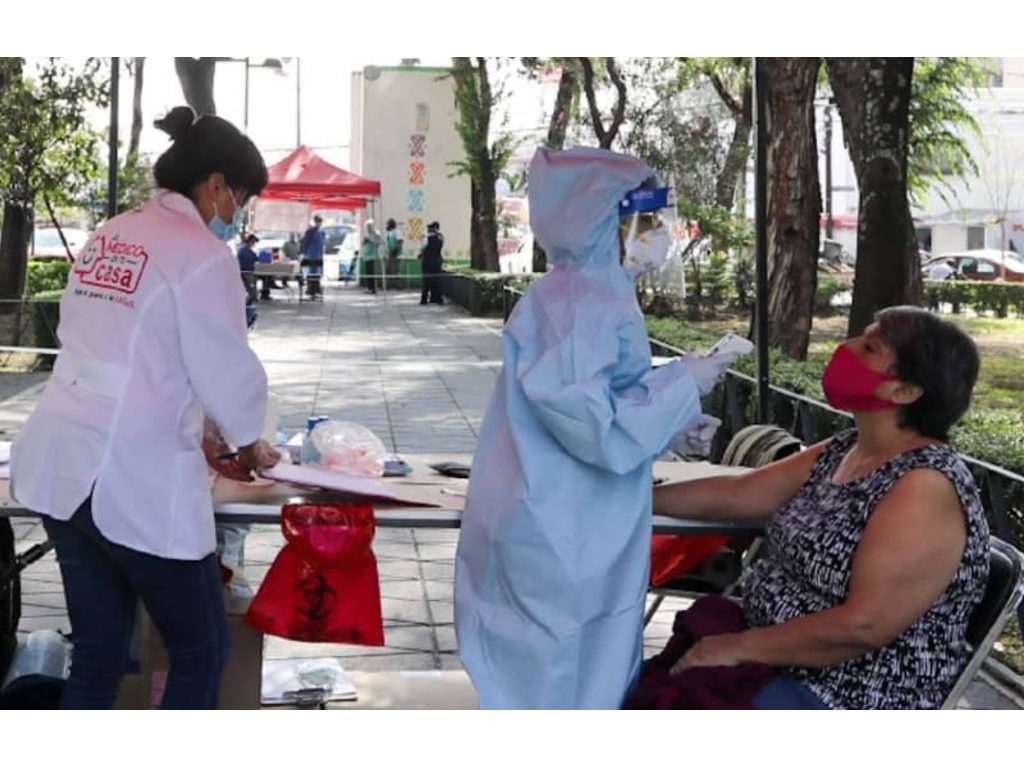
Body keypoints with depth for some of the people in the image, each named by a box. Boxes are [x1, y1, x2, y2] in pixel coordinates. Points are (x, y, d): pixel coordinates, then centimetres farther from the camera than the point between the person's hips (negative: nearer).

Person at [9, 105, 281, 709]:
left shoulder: (107, 238, 14)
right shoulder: (202, 255, -10)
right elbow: (227, 371, -7)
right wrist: (251, 444, 13)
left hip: (60, 462, 8)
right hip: (135, 478, -8)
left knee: (98, 656, 15)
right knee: (202, 650, 9)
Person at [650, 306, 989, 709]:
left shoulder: (927, 486, -22)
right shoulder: (841, 452, 6)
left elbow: (863, 626, -28)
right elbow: (735, 494, 13)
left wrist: (739, 647, -21)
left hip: (849, 703, -8)